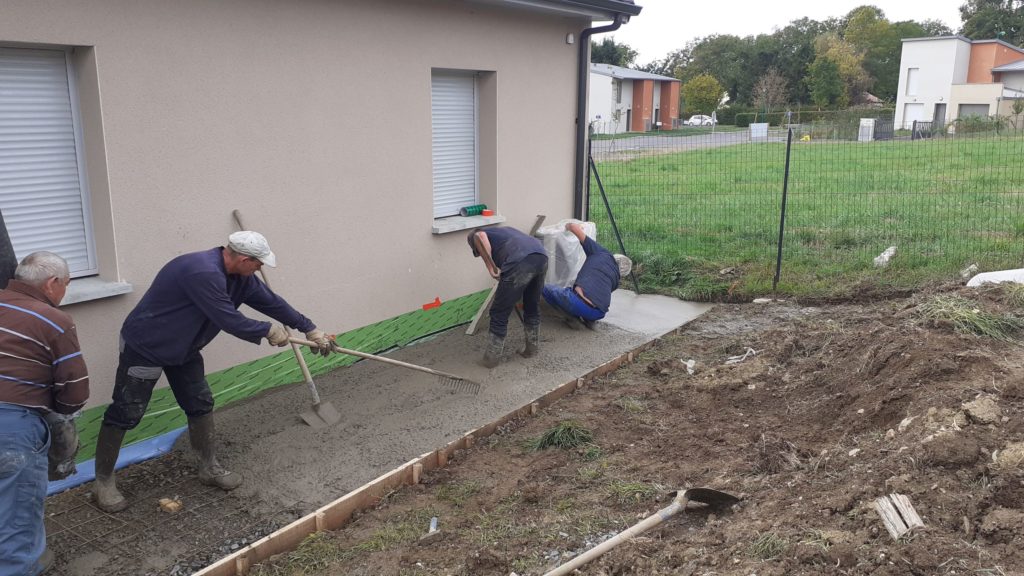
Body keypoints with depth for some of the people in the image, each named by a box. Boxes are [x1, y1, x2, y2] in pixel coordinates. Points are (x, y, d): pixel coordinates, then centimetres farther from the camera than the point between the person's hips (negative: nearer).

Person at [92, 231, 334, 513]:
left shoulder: (239, 277, -5)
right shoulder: (203, 273, -35)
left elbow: (269, 300, 3)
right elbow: (230, 320, -32)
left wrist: (310, 330, 7)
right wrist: (268, 331, -16)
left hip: (182, 348, 9)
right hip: (144, 346, -9)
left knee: (200, 405, 10)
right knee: (125, 414, 0)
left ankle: (209, 468, 25)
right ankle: (103, 482, 15)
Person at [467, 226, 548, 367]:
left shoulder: (475, 238, 23)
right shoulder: (504, 231, 42)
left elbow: (479, 236, -5)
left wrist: (491, 267, -1)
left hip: (520, 262, -6)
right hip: (541, 256, 6)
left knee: (499, 313, 10)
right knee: (533, 307, 28)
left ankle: (492, 357, 19)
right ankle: (532, 347, 40)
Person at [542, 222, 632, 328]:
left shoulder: (601, 253, 11)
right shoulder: (616, 280, 22)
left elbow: (574, 227, 7)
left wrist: (568, 226, 31)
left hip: (578, 302, -6)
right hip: (598, 314, 6)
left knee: (547, 288, 19)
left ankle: (578, 317, 6)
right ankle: (588, 319, 13)